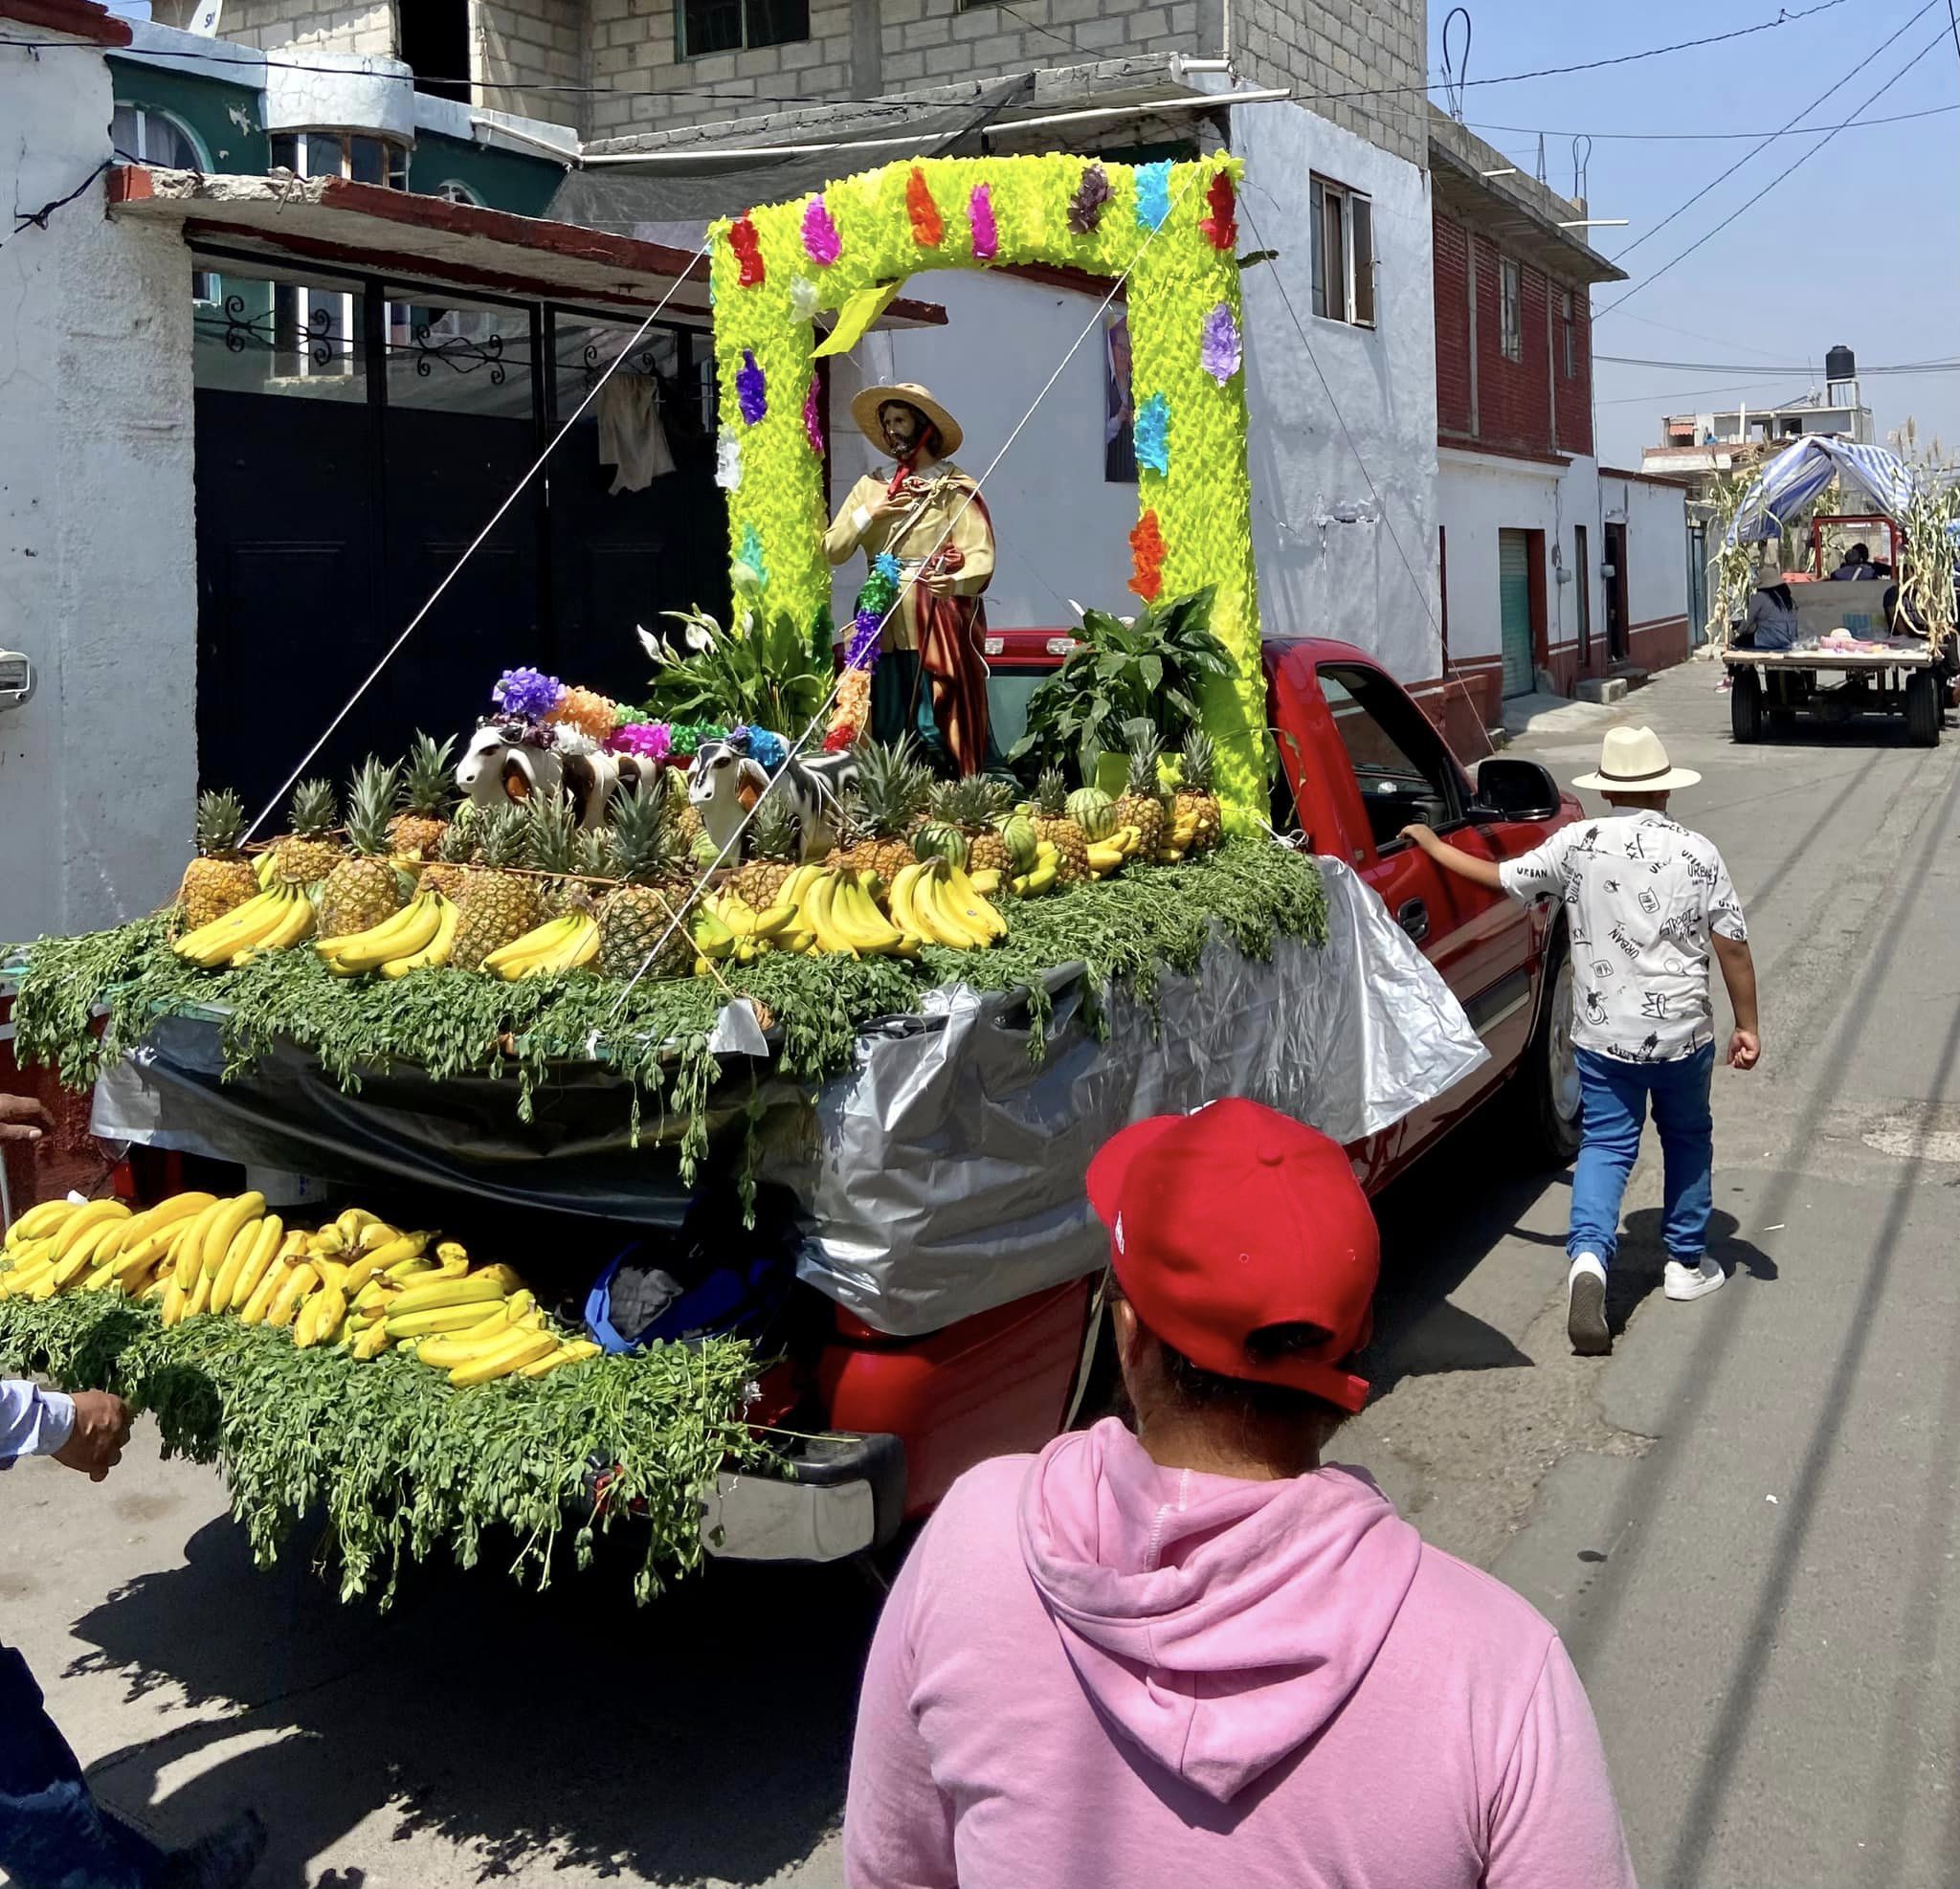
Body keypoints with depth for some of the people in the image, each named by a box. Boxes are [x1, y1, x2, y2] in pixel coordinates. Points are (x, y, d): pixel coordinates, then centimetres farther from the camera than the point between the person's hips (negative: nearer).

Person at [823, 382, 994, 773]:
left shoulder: (955, 488, 2)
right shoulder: (871, 488, 18)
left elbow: (981, 556, -11)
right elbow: (831, 550, 11)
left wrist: (955, 582, -32)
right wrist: (870, 513, -3)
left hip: (940, 625, -4)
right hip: (885, 627, 5)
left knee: (950, 732, -8)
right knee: (887, 735, 2)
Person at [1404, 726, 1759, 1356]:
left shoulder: (1577, 844, -7)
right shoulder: (1697, 853, -7)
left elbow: (1500, 878, -1)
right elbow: (1732, 947, -5)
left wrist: (1431, 845, 14)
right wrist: (1747, 1025, 6)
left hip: (1602, 1034, 0)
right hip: (1683, 1032, 0)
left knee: (1605, 1144, 7)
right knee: (1688, 1139, 21)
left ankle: (1588, 1254, -17)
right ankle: (1688, 1262, 30)